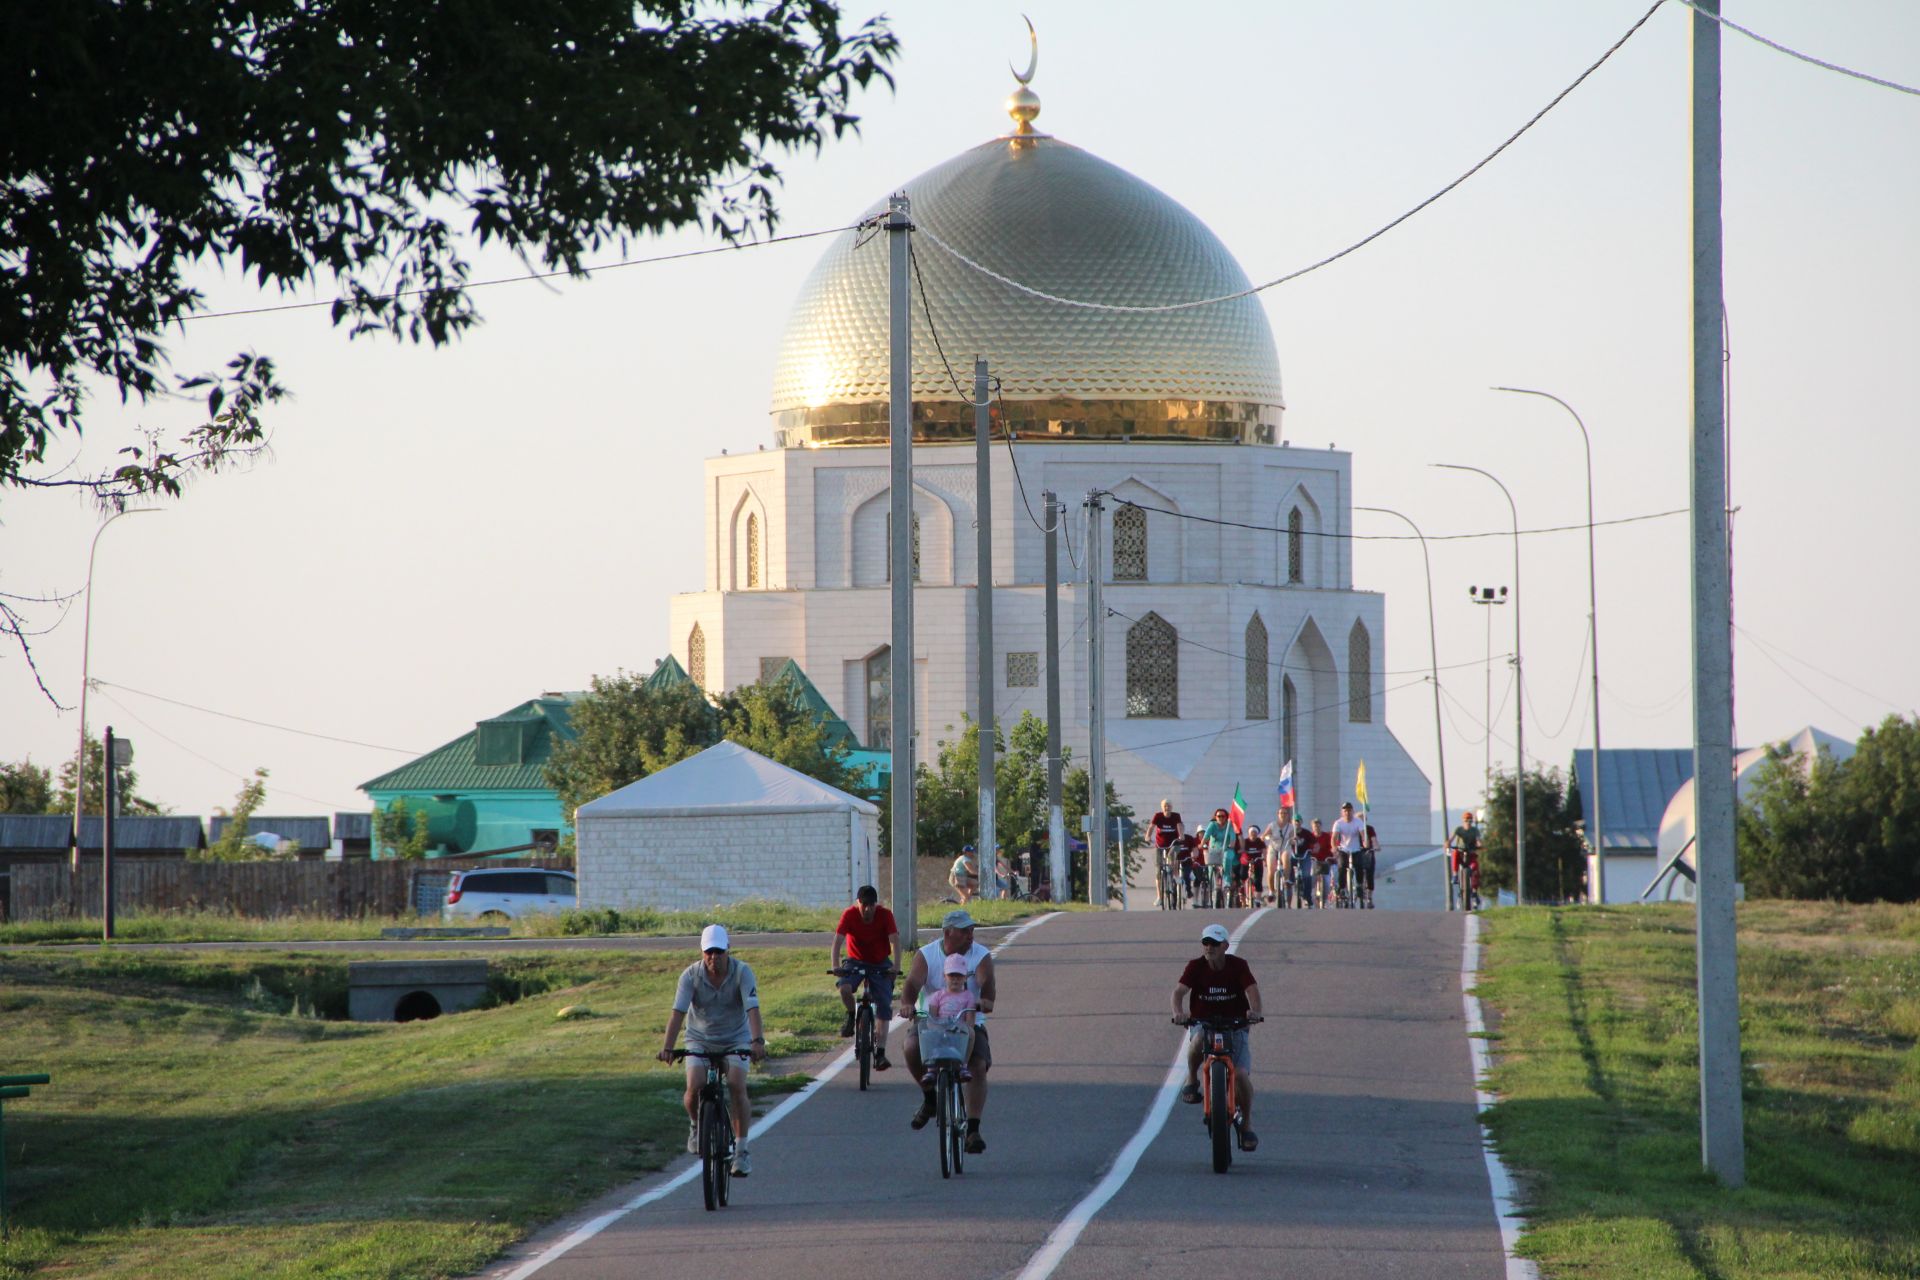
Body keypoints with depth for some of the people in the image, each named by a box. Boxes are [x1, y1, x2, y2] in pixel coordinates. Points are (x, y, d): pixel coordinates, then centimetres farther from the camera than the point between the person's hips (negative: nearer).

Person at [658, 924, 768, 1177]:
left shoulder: (742, 972, -17)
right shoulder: (691, 975, -15)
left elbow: (752, 1009, -28)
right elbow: (678, 1012, -23)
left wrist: (758, 1041, -44)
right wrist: (667, 1047, -36)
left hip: (735, 1039, -1)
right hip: (700, 1039, 1)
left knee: (737, 1087, -21)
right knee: (694, 1087, -22)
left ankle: (741, 1150, -13)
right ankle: (696, 1125, 12)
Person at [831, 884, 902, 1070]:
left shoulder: (885, 915, -16)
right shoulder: (849, 915, -17)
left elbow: (895, 941, -23)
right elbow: (838, 941, -23)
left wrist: (896, 966, -38)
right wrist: (836, 966, -37)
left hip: (880, 964, 0)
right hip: (856, 961, 0)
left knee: (884, 1004, -11)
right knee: (845, 988, -31)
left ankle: (880, 1053, -11)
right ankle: (851, 1016, 1)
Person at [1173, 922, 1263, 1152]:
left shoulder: (1237, 965, -6)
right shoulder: (1195, 966, -5)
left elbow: (1252, 989, -19)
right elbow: (1179, 990, -18)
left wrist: (1255, 1010, -42)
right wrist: (1178, 1012, -40)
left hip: (1234, 1026, 0)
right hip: (1203, 1023, 0)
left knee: (1241, 1074, -17)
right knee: (1197, 1042, -38)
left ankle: (1247, 1123, 3)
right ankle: (1192, 1080, -9)